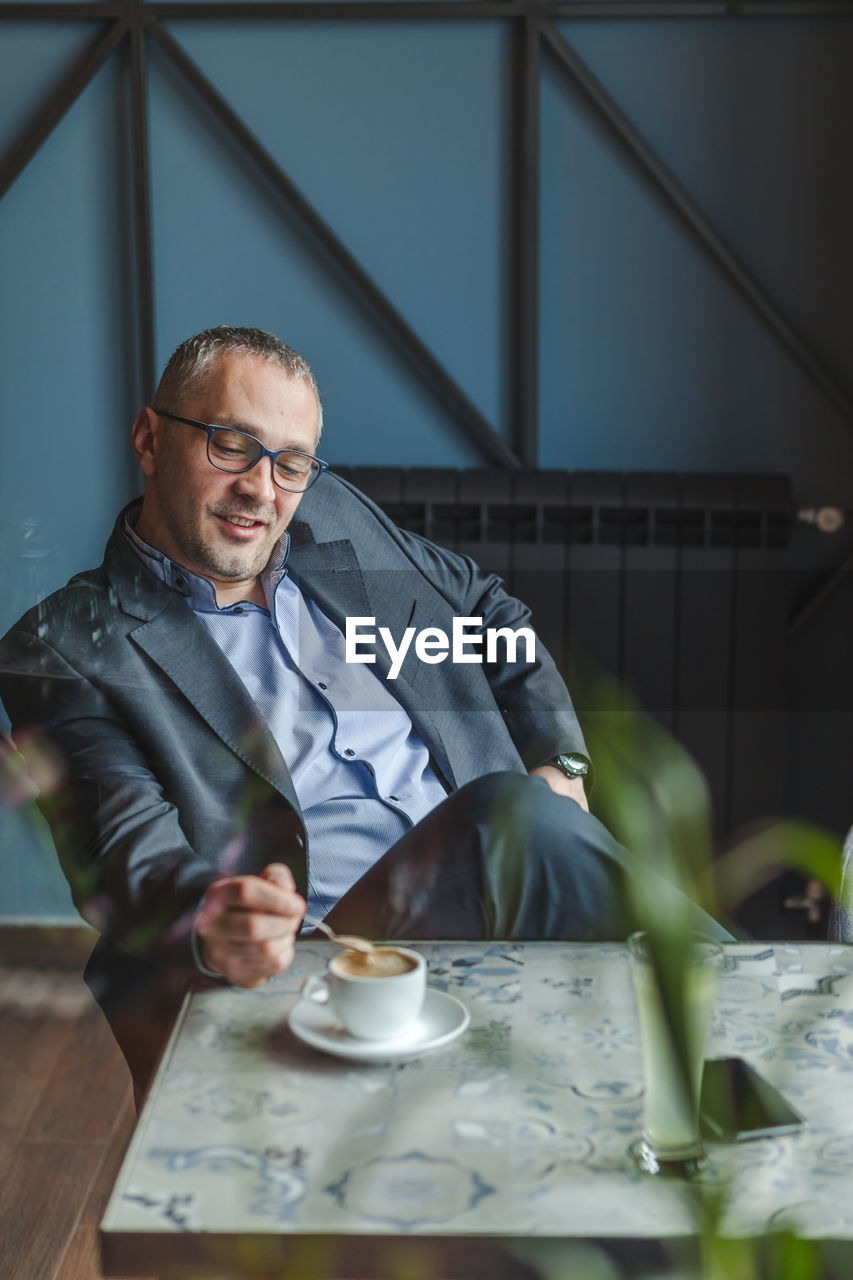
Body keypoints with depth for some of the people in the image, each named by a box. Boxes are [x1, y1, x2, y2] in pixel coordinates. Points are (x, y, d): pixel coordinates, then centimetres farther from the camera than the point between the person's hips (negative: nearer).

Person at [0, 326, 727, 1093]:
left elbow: (492, 612, 31)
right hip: (313, 943, -5)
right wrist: (208, 923, -35)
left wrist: (560, 764, 15)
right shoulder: (66, 650, 2)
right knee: (515, 818, -34)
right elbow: (127, 848, -11)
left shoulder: (332, 515, 19)